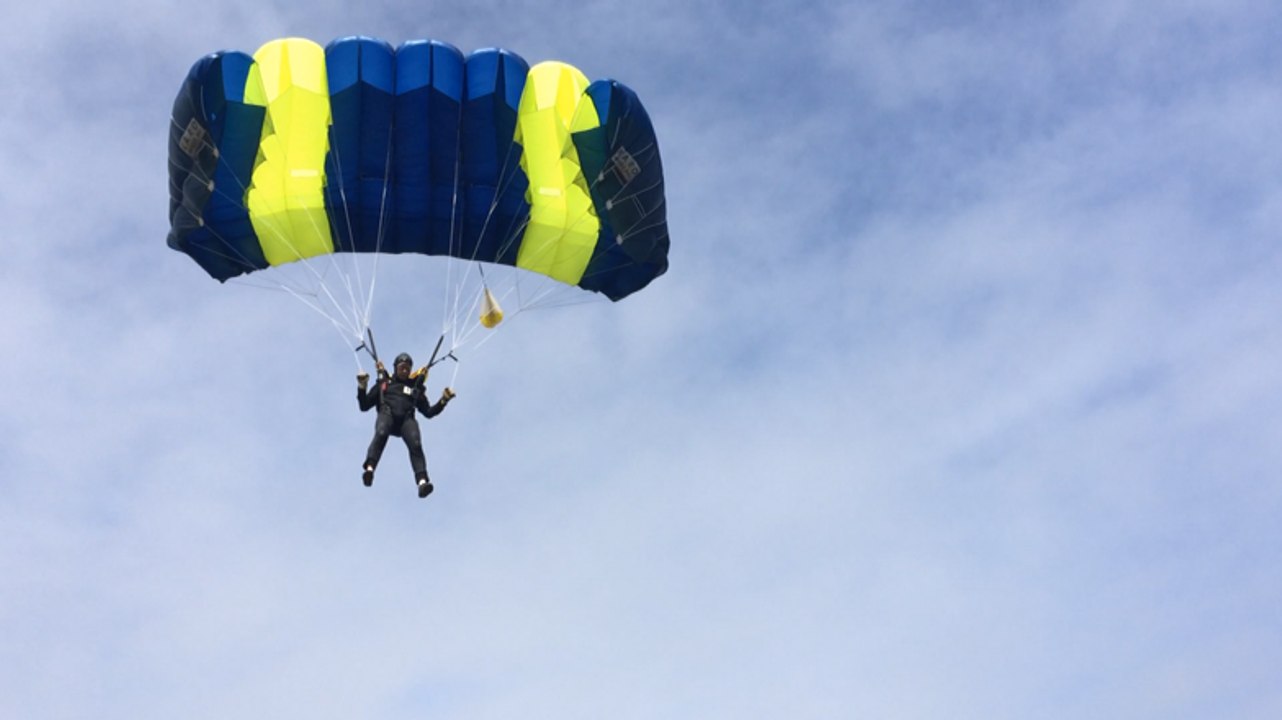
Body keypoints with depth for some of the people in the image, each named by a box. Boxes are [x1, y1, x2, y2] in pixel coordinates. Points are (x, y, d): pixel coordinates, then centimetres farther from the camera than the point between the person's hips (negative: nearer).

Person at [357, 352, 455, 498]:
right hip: (387, 414, -1)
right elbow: (364, 406, 22)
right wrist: (362, 387, 6)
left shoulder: (415, 388, 32)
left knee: (416, 444, -30)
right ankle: (369, 469, -55)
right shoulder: (384, 383, 28)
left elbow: (429, 412, 25)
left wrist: (443, 400, 10)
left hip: (406, 419, 1)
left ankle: (422, 481, -48)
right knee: (381, 434, -38)